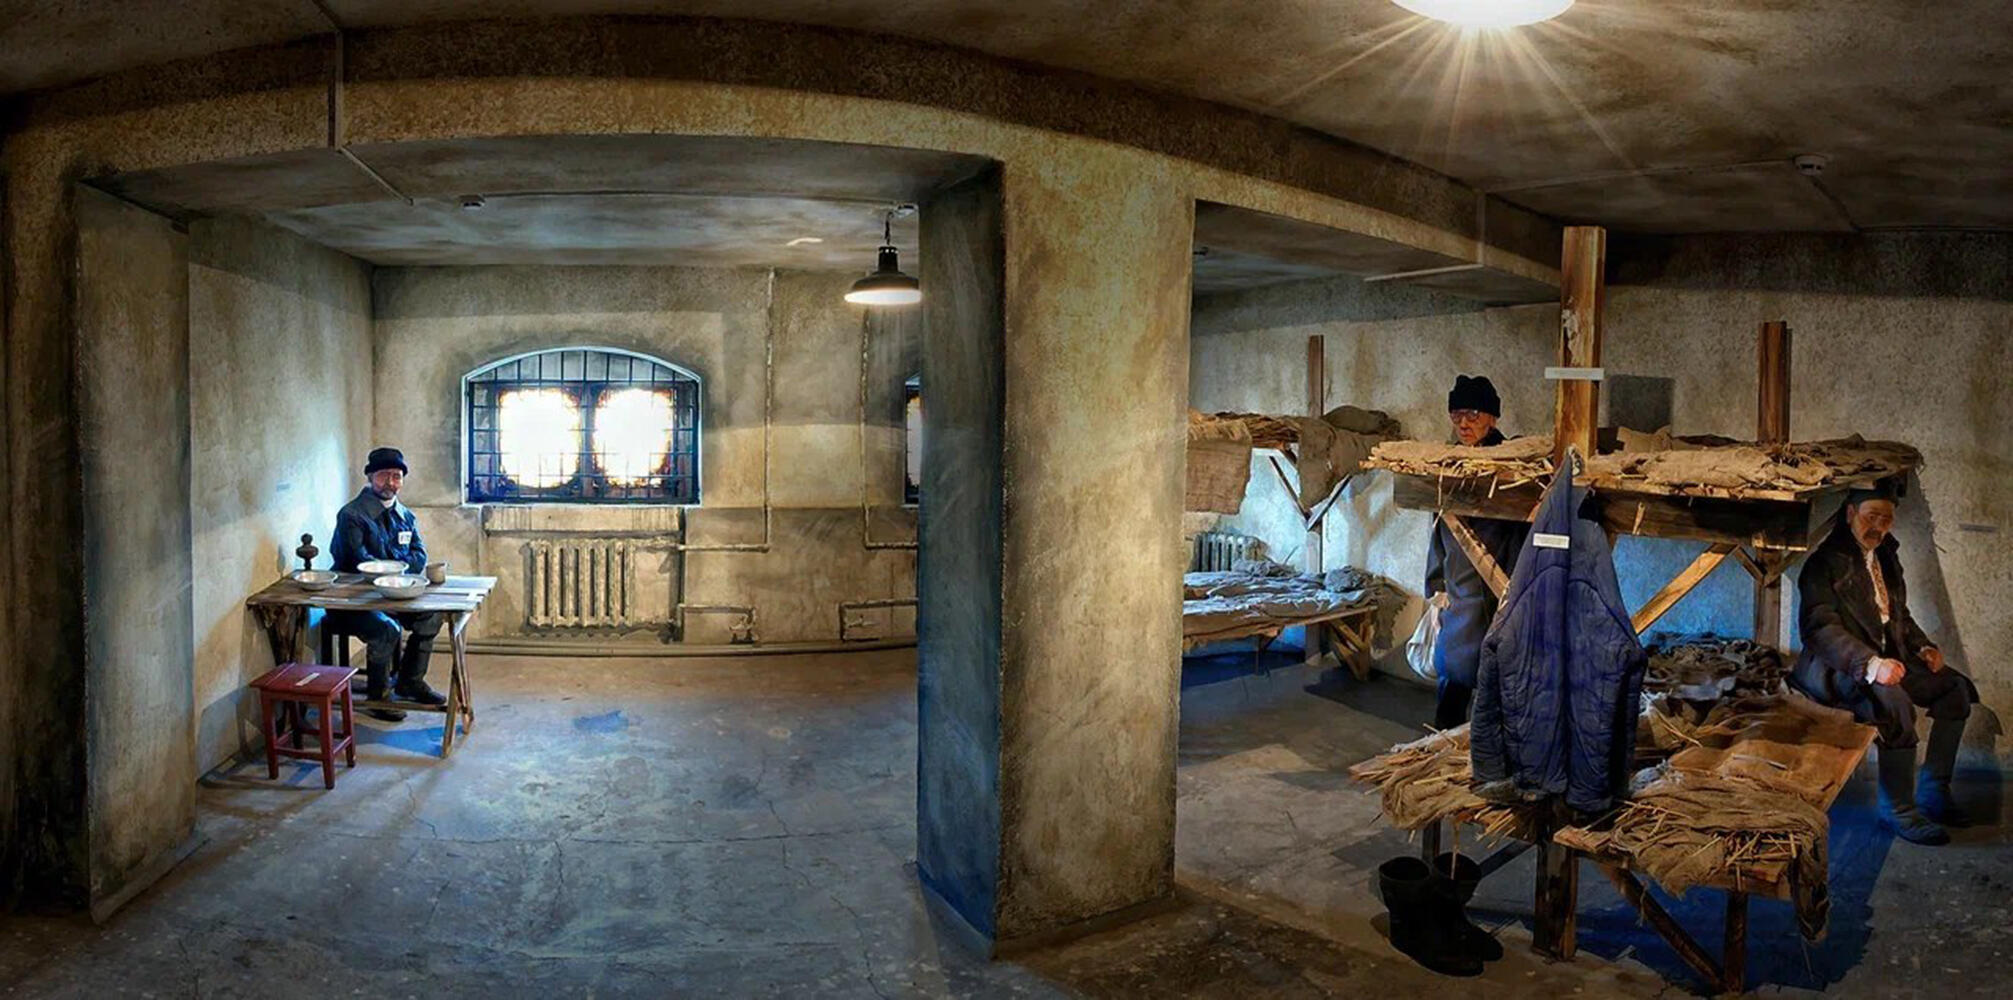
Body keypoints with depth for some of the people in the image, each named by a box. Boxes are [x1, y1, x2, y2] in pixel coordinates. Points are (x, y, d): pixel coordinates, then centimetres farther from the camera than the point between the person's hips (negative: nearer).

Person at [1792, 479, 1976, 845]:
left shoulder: (1885, 554, 14)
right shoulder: (1826, 562, -14)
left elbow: (1898, 613, 27)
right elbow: (1819, 627, -23)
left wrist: (1921, 646, 8)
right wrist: (1869, 664, -34)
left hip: (1886, 657, 9)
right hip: (1839, 667, -9)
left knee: (1955, 688, -2)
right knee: (1894, 702, -33)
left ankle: (1933, 793, 7)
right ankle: (1900, 810, -19)